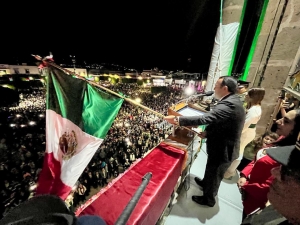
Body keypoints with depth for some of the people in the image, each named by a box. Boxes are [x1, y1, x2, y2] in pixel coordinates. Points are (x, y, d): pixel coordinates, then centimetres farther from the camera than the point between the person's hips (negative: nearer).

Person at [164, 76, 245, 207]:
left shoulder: (228, 105, -32)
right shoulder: (233, 100, 2)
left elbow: (204, 118, -42)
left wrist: (177, 119, -37)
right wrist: (208, 131, -1)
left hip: (223, 150, -9)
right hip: (224, 147, 9)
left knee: (214, 175, 17)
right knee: (211, 171, 32)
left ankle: (208, 199, 44)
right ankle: (205, 183, 60)